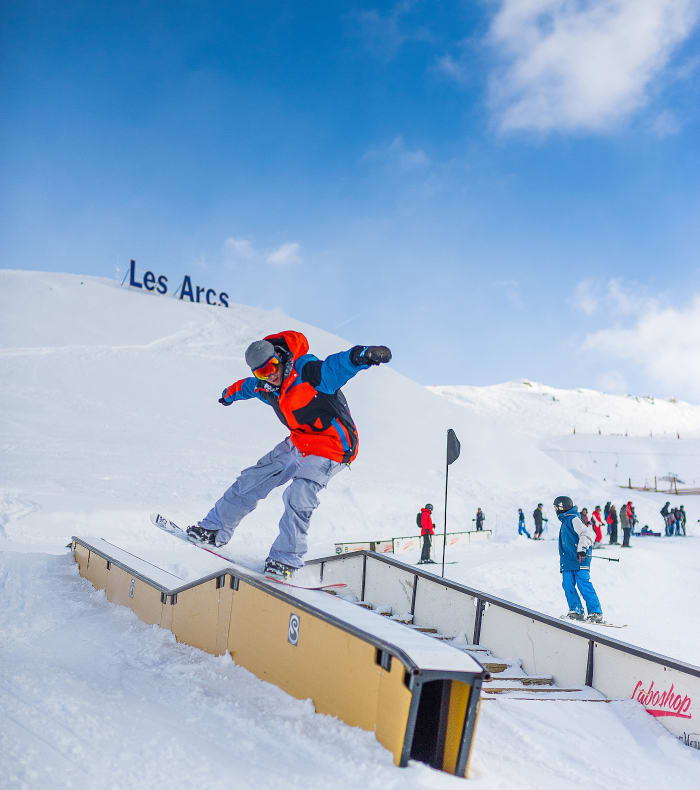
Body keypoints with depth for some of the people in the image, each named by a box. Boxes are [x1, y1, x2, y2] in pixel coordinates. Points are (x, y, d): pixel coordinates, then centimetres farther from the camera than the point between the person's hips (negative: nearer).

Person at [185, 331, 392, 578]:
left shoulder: (308, 373, -24)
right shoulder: (265, 388, 0)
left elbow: (339, 364, -40)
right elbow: (246, 386, 25)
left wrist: (363, 355, -62)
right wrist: (229, 394, 47)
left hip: (331, 449, -8)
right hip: (298, 444, 8)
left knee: (297, 497, -24)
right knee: (251, 480, 10)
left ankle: (285, 559, -11)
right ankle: (215, 529, 24)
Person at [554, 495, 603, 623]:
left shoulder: (573, 519, -9)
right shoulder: (565, 521, 21)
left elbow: (587, 533, -21)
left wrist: (582, 549, -28)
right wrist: (563, 560, 35)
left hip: (580, 559, -9)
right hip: (568, 560, 9)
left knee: (584, 585, -12)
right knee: (568, 585, 2)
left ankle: (596, 613, -10)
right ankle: (576, 611, 8)